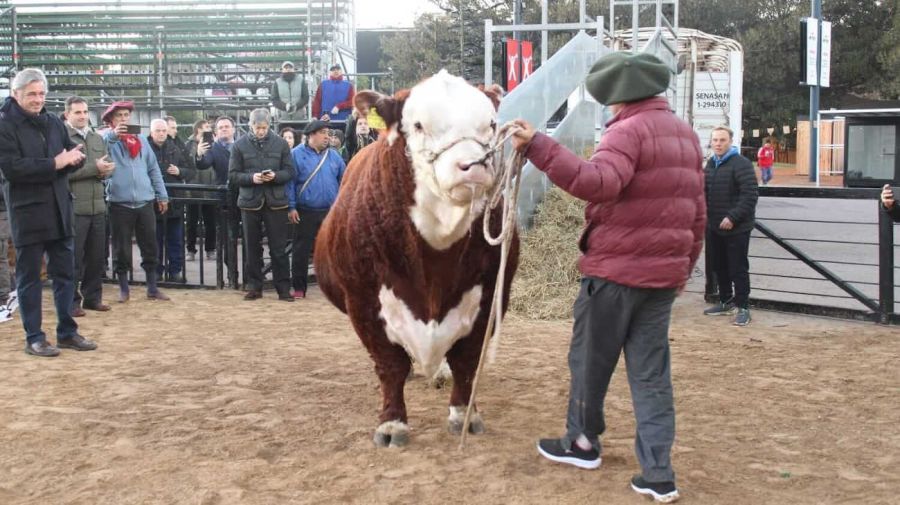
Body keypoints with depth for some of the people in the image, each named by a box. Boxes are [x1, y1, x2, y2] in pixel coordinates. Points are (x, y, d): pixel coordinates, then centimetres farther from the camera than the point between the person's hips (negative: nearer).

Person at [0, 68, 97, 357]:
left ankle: (67, 331, 21)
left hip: (59, 209, 6)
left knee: (65, 273, 11)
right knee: (29, 276, 4)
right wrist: (55, 163, -20)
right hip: (27, 212, -6)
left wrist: (75, 158, -10)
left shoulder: (54, 123, 12)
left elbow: (72, 155, 15)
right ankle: (34, 338, 12)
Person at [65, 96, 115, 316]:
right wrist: (94, 168, -16)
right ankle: (72, 301, 8)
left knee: (97, 257, 12)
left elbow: (108, 167, 14)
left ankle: (93, 297, 22)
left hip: (98, 206, 6)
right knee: (74, 258, 0)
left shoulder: (98, 138, 17)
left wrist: (104, 171, -9)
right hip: (74, 207, -6)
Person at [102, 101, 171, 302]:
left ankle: (152, 288, 17)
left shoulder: (141, 140, 13)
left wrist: (162, 195, 11)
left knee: (150, 247, 7)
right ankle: (124, 289, 17)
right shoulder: (108, 139, 2)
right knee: (122, 249, 4)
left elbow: (153, 169, 15)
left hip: (145, 202, 3)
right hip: (120, 204, -3)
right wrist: (113, 135, -32)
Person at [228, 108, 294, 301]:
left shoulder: (280, 143, 3)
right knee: (253, 248, 9)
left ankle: (283, 288, 8)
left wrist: (275, 176, -16)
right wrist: (251, 178, -16)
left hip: (276, 201, -1)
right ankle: (254, 286, 18)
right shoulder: (240, 145, 2)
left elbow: (289, 171, 3)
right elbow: (233, 175, 1)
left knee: (279, 248, 2)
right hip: (250, 201, 1)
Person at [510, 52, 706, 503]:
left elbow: (599, 183, -33)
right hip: (664, 274, 8)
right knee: (651, 372, 9)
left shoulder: (628, 130, -13)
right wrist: (685, 266, 26)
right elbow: (697, 211, 18)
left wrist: (538, 146, -37)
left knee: (590, 360, 12)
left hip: (615, 270, -8)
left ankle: (582, 442, 30)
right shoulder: (685, 134, 15)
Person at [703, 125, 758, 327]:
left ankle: (742, 307, 7)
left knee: (738, 269, -2)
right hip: (714, 227, 8)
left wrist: (733, 217, -23)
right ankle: (726, 302, 28)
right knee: (718, 267, 15)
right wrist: (704, 215, 10)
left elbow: (750, 195, -20)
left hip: (736, 228, -8)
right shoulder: (710, 164, 13)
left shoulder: (741, 164, -13)